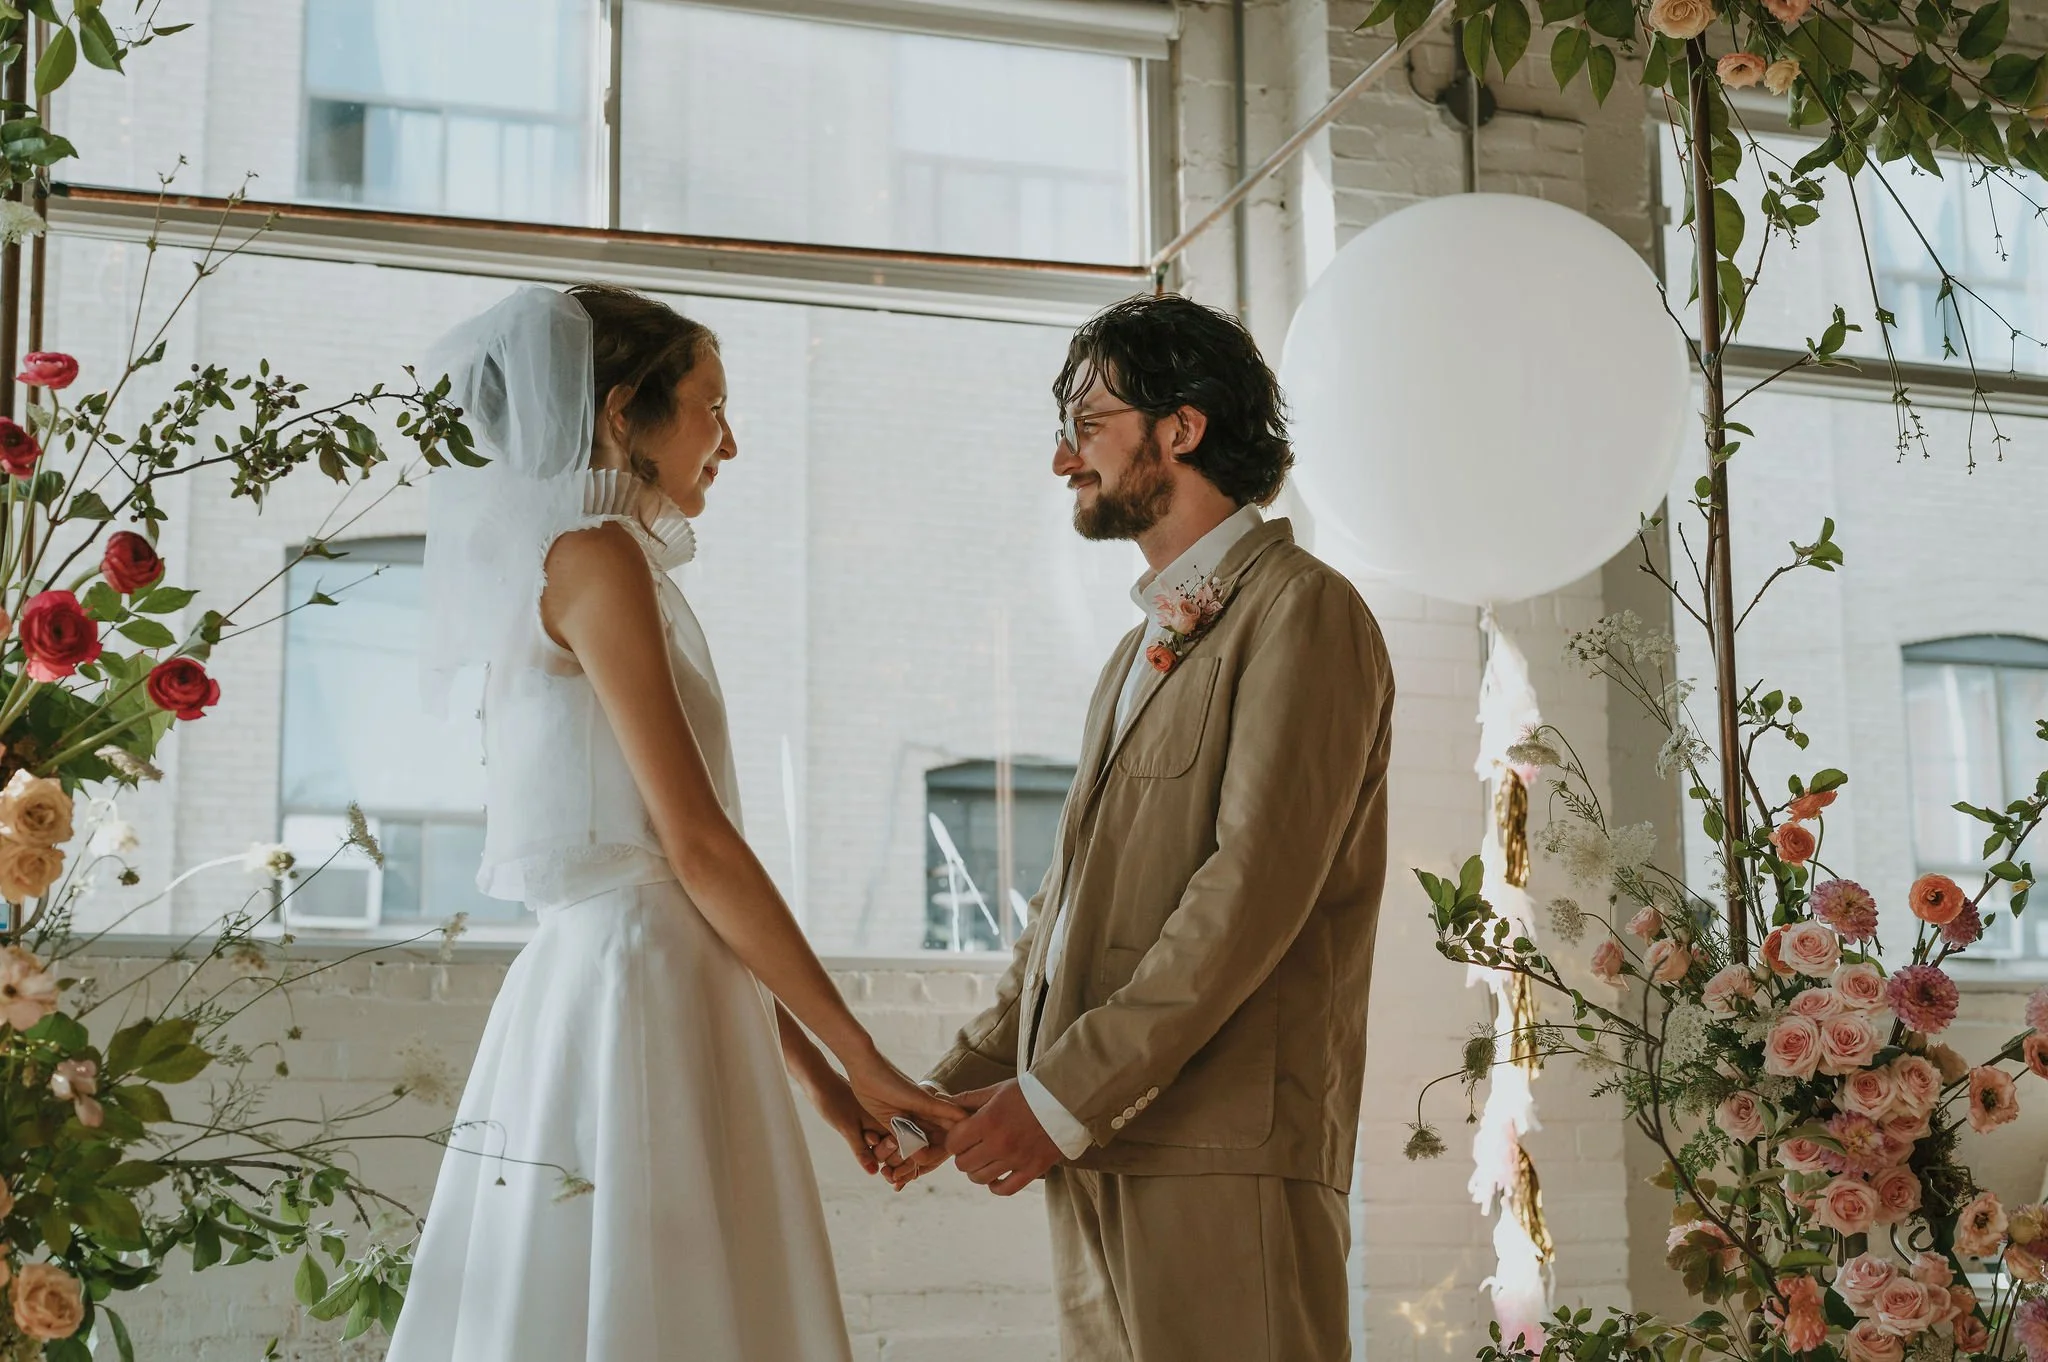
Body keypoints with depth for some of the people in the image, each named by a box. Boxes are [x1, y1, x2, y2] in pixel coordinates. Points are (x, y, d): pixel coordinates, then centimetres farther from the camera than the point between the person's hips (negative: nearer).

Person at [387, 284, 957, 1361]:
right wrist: (859, 1057, -11)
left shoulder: (589, 564, 19)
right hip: (632, 991, -9)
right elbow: (698, 844, -14)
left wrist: (808, 1062, 17)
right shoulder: (597, 557, -8)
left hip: (601, 977, 9)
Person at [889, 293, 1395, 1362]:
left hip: (1223, 1153, -8)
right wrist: (963, 1082, 10)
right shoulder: (1140, 651, 25)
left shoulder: (1300, 610, -4)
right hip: (1093, 1153, 8)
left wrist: (1060, 1094, -16)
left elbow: (1257, 886, -15)